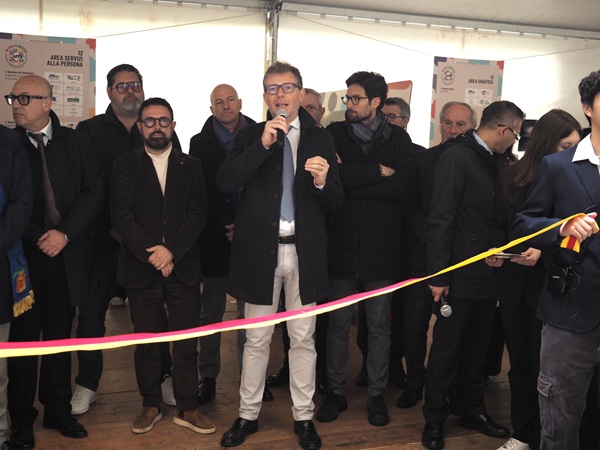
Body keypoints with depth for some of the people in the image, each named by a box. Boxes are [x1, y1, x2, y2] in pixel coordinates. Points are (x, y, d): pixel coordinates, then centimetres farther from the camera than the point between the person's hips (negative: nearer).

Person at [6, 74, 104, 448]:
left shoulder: (76, 142, 5)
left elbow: (95, 191, -2)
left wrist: (64, 233, -11)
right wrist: (38, 238, -12)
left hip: (67, 254, 2)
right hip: (23, 255, -1)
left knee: (59, 334, 11)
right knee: (23, 337, 5)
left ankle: (58, 410, 24)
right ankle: (22, 419, 17)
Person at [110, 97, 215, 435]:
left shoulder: (191, 166, 9)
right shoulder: (126, 166, 7)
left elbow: (198, 215, 1)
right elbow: (122, 216, -2)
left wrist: (171, 250, -12)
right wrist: (151, 254, -11)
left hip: (183, 267, 0)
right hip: (141, 268, 0)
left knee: (186, 343, 3)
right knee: (146, 342, 8)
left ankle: (188, 409, 14)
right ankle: (151, 406, 22)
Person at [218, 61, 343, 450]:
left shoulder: (321, 139, 3)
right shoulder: (250, 136, 3)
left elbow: (336, 202, 2)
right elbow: (226, 183, -12)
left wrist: (323, 181, -20)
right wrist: (262, 144, -20)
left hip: (304, 253, 0)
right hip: (260, 251, 0)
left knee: (303, 339, 10)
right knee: (257, 339, 11)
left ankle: (304, 417, 24)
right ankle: (248, 415, 25)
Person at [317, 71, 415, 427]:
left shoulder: (398, 138, 3)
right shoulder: (335, 133, 3)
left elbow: (403, 187, -12)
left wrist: (351, 180, -14)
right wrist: (378, 172, -14)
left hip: (382, 246, 0)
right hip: (342, 244, 0)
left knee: (380, 325, 10)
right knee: (338, 324, 9)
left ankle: (377, 394, 24)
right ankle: (337, 392, 24)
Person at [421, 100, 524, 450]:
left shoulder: (491, 162, 12)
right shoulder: (457, 156, -11)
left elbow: (491, 217, 14)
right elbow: (440, 219, -16)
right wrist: (438, 275, -17)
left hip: (487, 274, 7)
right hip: (459, 276, -7)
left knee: (478, 348, 15)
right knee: (447, 350, 4)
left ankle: (472, 410, 31)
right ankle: (434, 420, 18)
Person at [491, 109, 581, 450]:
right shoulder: (512, 176, 5)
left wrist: (544, 250, -19)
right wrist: (498, 248, -8)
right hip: (514, 282, 3)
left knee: (545, 366, 3)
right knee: (520, 362, 13)